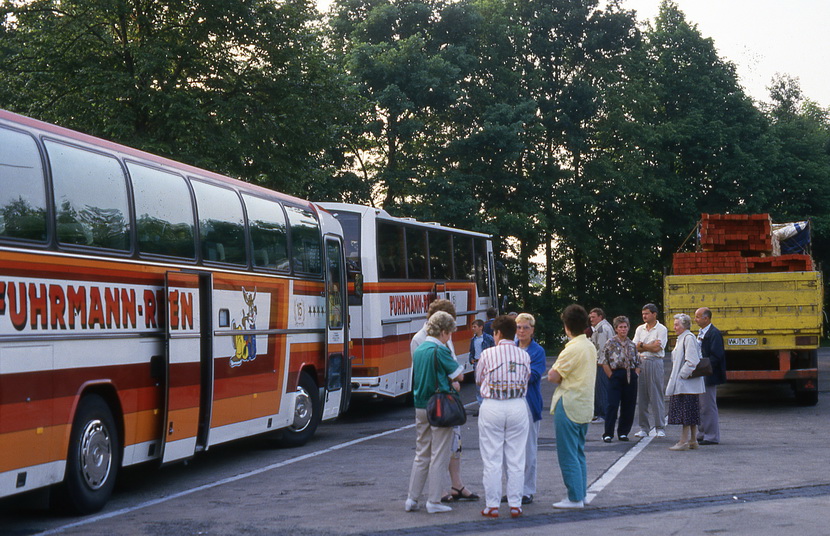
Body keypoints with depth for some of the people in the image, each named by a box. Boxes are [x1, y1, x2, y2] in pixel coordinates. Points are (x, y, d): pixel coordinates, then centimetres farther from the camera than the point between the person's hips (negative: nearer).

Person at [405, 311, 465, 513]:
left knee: (421, 455, 14)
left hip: (420, 407, 7)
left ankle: (412, 499, 13)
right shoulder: (441, 350, -14)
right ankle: (434, 502, 2)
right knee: (438, 456, 0)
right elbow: (458, 374, -9)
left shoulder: (419, 350, 10)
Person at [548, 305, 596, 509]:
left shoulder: (573, 348, -17)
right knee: (579, 452, 16)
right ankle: (581, 494, 19)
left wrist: (553, 372, 2)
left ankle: (575, 498, -2)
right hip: (584, 406, 9)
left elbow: (554, 376, -18)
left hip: (568, 406, -9)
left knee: (568, 454, -3)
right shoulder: (590, 346, 11)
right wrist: (563, 376, 4)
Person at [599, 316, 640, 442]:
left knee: (629, 406, 5)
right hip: (616, 375, -5)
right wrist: (611, 376, -8)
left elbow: (637, 362, 18)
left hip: (630, 376, 5)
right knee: (613, 405, -8)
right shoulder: (610, 344, -1)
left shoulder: (632, 345, 13)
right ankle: (608, 434, -5)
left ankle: (623, 432, 16)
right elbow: (604, 362, -4)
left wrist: (636, 374, 4)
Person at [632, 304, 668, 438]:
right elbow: (635, 347, 4)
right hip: (641, 362, 5)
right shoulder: (640, 329, 14)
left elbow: (657, 348, -11)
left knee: (656, 396, -5)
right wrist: (650, 346, -8)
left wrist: (642, 345, -1)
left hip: (655, 362, -5)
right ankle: (644, 428, 10)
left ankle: (660, 428, 0)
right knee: (642, 396, 4)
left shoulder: (661, 329, -1)